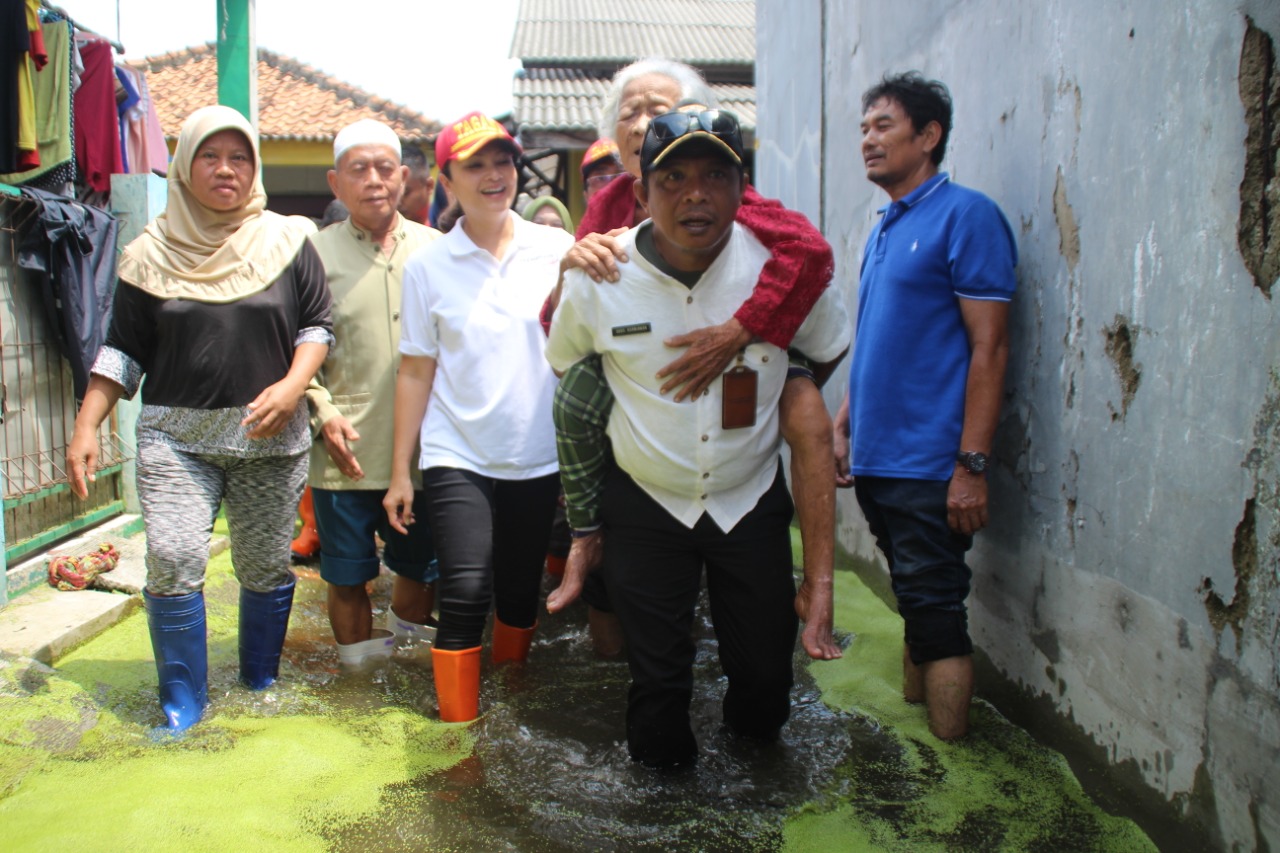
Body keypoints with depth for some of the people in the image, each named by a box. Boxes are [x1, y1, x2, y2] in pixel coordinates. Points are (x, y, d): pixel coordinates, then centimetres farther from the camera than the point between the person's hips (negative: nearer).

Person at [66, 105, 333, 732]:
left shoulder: (286, 242, 5)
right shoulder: (153, 254, 6)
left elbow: (317, 325, 6)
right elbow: (123, 349, 8)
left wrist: (292, 385, -11)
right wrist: (86, 426, 2)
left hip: (269, 438, 0)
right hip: (175, 436, 0)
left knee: (266, 567, 5)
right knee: (172, 562, -11)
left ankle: (261, 688, 27)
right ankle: (182, 702, 8)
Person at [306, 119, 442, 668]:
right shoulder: (315, 253, 1)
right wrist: (321, 411, -10)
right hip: (345, 453, -1)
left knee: (422, 566, 16)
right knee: (348, 575, 11)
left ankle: (407, 633, 43)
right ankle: (361, 668, 32)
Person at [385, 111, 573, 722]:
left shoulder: (559, 250, 0)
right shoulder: (428, 266, 0)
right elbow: (415, 372, 2)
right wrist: (400, 471, 1)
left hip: (537, 456, 2)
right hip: (457, 457, -1)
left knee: (520, 592, 12)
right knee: (466, 592, -11)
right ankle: (458, 726, 8)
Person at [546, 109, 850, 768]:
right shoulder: (596, 278, -16)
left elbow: (829, 350, 7)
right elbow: (566, 365, 6)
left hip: (752, 499, 1)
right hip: (646, 504, 0)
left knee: (765, 666, 12)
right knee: (656, 674, 10)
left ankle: (752, 739, 48)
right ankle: (663, 776, 40)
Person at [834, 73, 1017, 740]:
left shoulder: (965, 216, -9)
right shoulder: (880, 232, 16)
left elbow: (989, 347, -15)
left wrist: (972, 465, -19)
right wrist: (842, 428, 15)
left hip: (929, 465, -8)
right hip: (875, 458, 8)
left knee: (935, 609, -1)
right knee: (912, 605, 17)